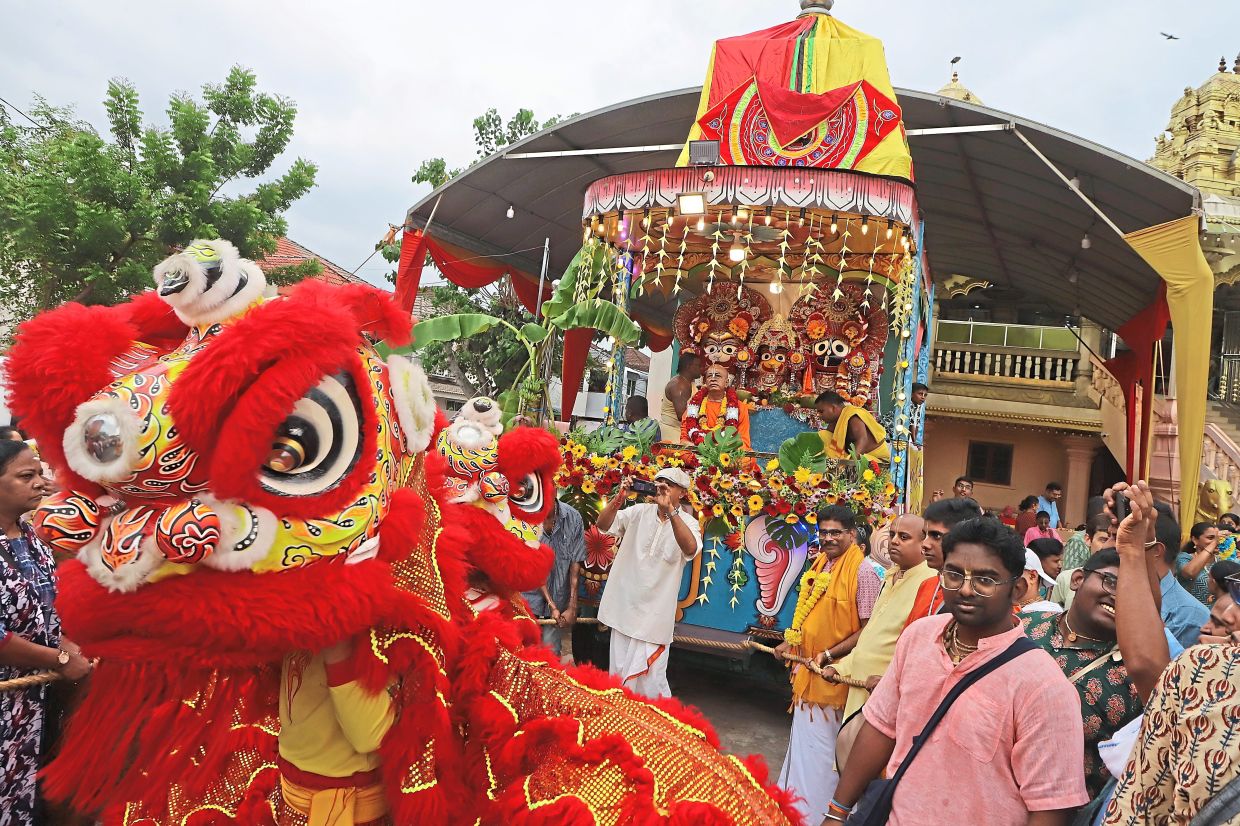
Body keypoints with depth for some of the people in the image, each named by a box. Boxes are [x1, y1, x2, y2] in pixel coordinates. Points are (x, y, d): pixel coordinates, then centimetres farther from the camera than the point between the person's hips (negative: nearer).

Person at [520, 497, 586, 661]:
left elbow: (575, 565, -4)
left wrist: (572, 607, -6)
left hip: (559, 596, 1)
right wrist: (551, 605, -10)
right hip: (531, 596, -1)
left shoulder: (572, 517, -9)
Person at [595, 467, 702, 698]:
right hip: (624, 606, 3)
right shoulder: (640, 512, 4)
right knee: (620, 673, 13)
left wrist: (670, 510, -33)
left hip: (654, 612, -3)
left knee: (649, 676, -4)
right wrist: (618, 498, -17)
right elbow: (603, 524, -1)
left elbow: (691, 549, -25)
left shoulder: (687, 523, -4)